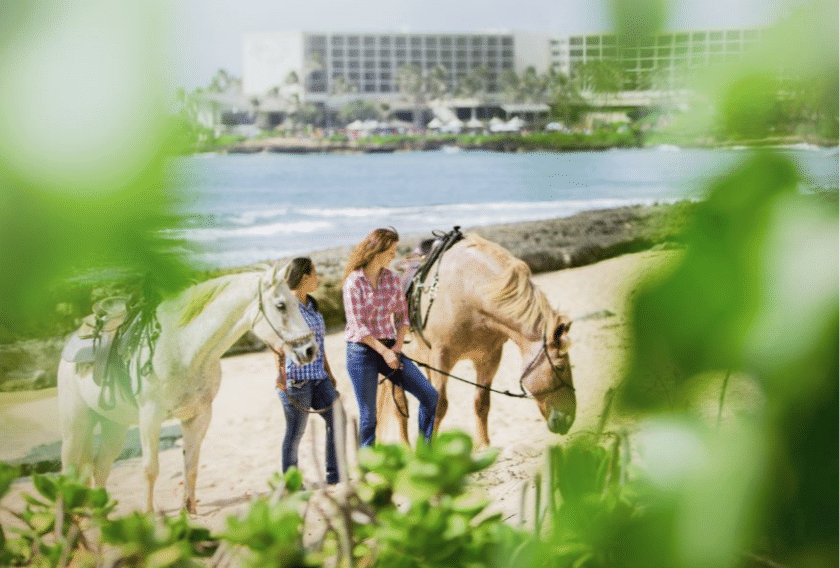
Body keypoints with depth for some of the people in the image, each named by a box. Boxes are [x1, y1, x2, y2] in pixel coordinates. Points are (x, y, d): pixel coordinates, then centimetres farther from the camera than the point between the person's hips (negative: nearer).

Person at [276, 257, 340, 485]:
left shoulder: (312, 306, 16)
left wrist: (328, 372, 24)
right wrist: (280, 372, -27)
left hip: (318, 377, 8)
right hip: (296, 378, -8)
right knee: (296, 430, -1)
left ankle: (334, 475, 11)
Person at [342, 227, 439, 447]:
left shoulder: (393, 280, 6)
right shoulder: (353, 283, -10)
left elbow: (402, 315, 11)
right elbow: (358, 327, -13)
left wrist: (398, 345, -5)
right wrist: (384, 352, -16)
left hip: (389, 348, 5)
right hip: (361, 352, -5)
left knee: (429, 395, -1)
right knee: (368, 415, -1)